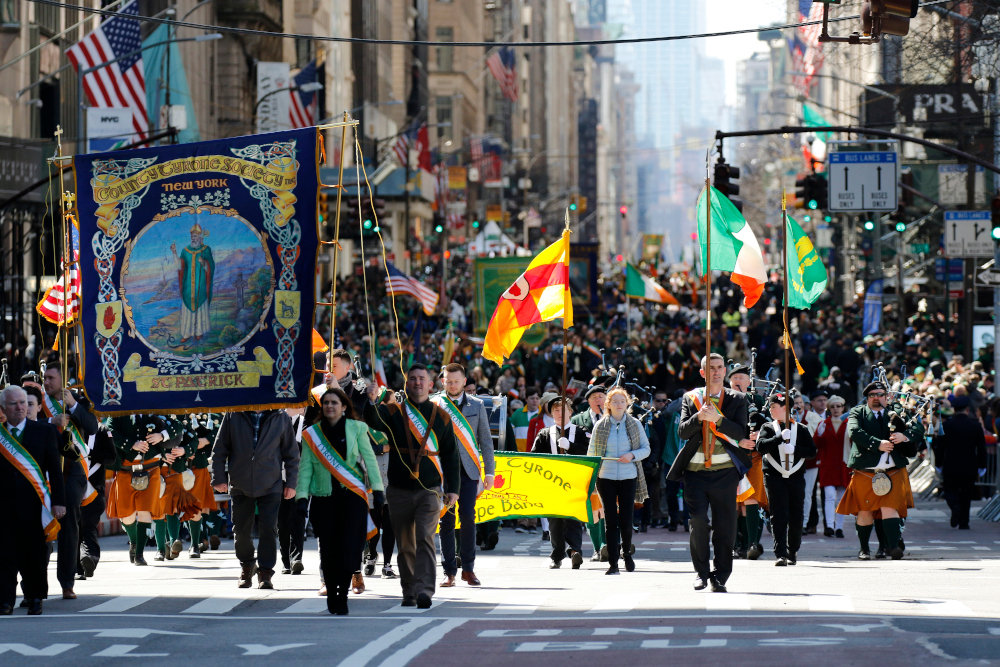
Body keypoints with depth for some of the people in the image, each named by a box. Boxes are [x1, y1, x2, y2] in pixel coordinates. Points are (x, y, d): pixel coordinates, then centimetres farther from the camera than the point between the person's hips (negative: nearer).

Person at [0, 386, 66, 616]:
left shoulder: (45, 432, 4)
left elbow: (55, 468, 4)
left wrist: (58, 501, -3)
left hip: (34, 506, 0)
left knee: (35, 555, 6)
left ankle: (35, 599, 18)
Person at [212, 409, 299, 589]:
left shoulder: (281, 418, 3)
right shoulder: (233, 416, 2)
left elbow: (291, 453, 9)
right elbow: (219, 450, 7)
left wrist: (291, 483, 5)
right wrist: (219, 478, 1)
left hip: (270, 485, -1)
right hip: (240, 484, 1)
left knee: (268, 529, -8)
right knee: (241, 529, 7)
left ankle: (265, 572, 1)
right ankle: (246, 566, 27)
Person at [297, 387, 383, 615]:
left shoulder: (356, 429, 6)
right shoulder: (311, 434, 8)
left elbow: (369, 458, 5)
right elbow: (305, 467, 7)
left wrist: (377, 487, -4)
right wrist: (301, 496, -2)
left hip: (352, 495, -1)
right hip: (323, 497, 1)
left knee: (348, 546, -11)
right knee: (328, 548, 0)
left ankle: (342, 596, -5)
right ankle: (331, 594, 12)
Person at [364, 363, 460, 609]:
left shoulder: (441, 417, 8)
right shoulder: (394, 412, 5)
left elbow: (451, 455, 10)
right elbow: (373, 421, -16)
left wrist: (453, 488, 2)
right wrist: (373, 401, -38)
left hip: (429, 490, -1)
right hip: (399, 491, 1)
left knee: (425, 538, -16)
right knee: (406, 545, 7)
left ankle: (424, 589, -25)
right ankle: (409, 592, 17)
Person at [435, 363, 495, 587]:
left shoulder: (477, 406, 10)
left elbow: (485, 440, 12)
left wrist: (489, 471, 5)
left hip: (469, 470, 1)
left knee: (468, 517, -5)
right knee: (446, 520, -1)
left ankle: (468, 568, 6)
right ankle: (449, 571, 4)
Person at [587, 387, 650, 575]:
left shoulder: (635, 424, 3)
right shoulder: (600, 425, 3)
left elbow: (646, 448, 7)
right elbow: (591, 452, 9)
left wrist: (632, 455, -12)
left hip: (628, 477, 0)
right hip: (606, 478, 0)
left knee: (626, 521, -1)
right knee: (611, 521, -2)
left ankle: (626, 552, 26)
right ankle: (613, 563, 2)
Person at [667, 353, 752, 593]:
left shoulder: (737, 400, 7)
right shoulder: (690, 398, 10)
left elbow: (740, 433, -6)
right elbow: (682, 432, 0)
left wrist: (717, 418, -20)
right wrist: (699, 416, -18)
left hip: (725, 470, 0)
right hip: (695, 470, 0)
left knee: (724, 524, 0)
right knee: (697, 520, -9)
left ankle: (720, 576, 8)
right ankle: (701, 572, 5)